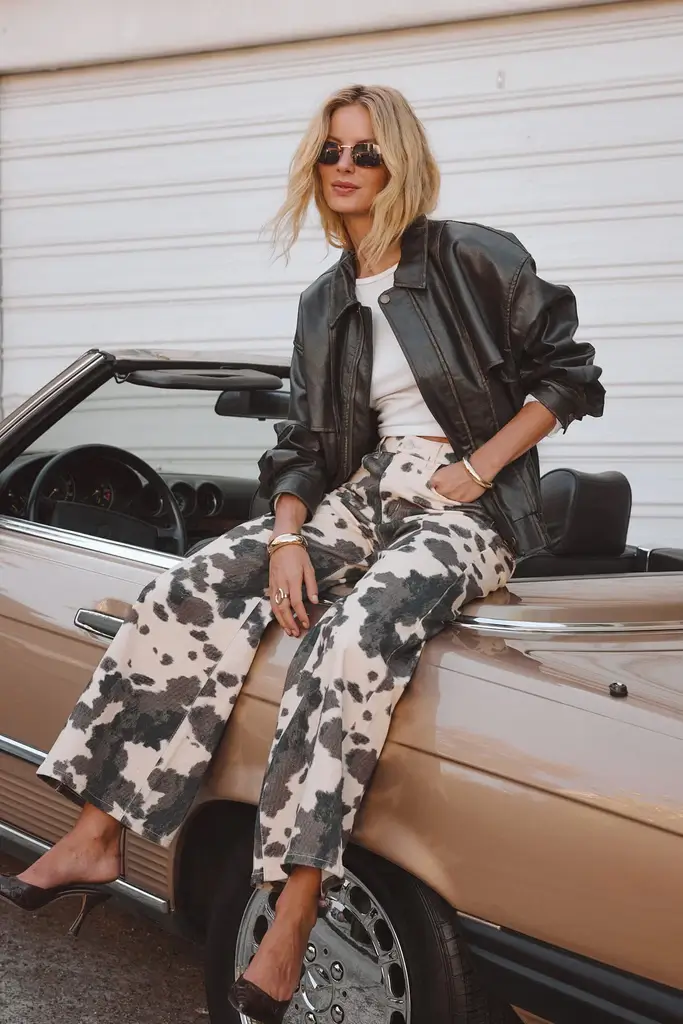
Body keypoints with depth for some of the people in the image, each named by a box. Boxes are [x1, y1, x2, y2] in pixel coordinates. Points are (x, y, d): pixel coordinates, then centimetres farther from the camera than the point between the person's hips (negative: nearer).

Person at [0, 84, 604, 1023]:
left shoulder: (474, 259, -2)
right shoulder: (325, 304, 15)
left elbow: (567, 374, -1)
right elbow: (304, 441, 13)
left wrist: (478, 467, -9)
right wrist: (287, 537, -3)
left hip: (469, 512, -5)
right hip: (365, 493, 6)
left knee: (353, 639, -34)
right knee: (198, 591, -15)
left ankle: (292, 922, -30)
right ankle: (95, 838, -12)